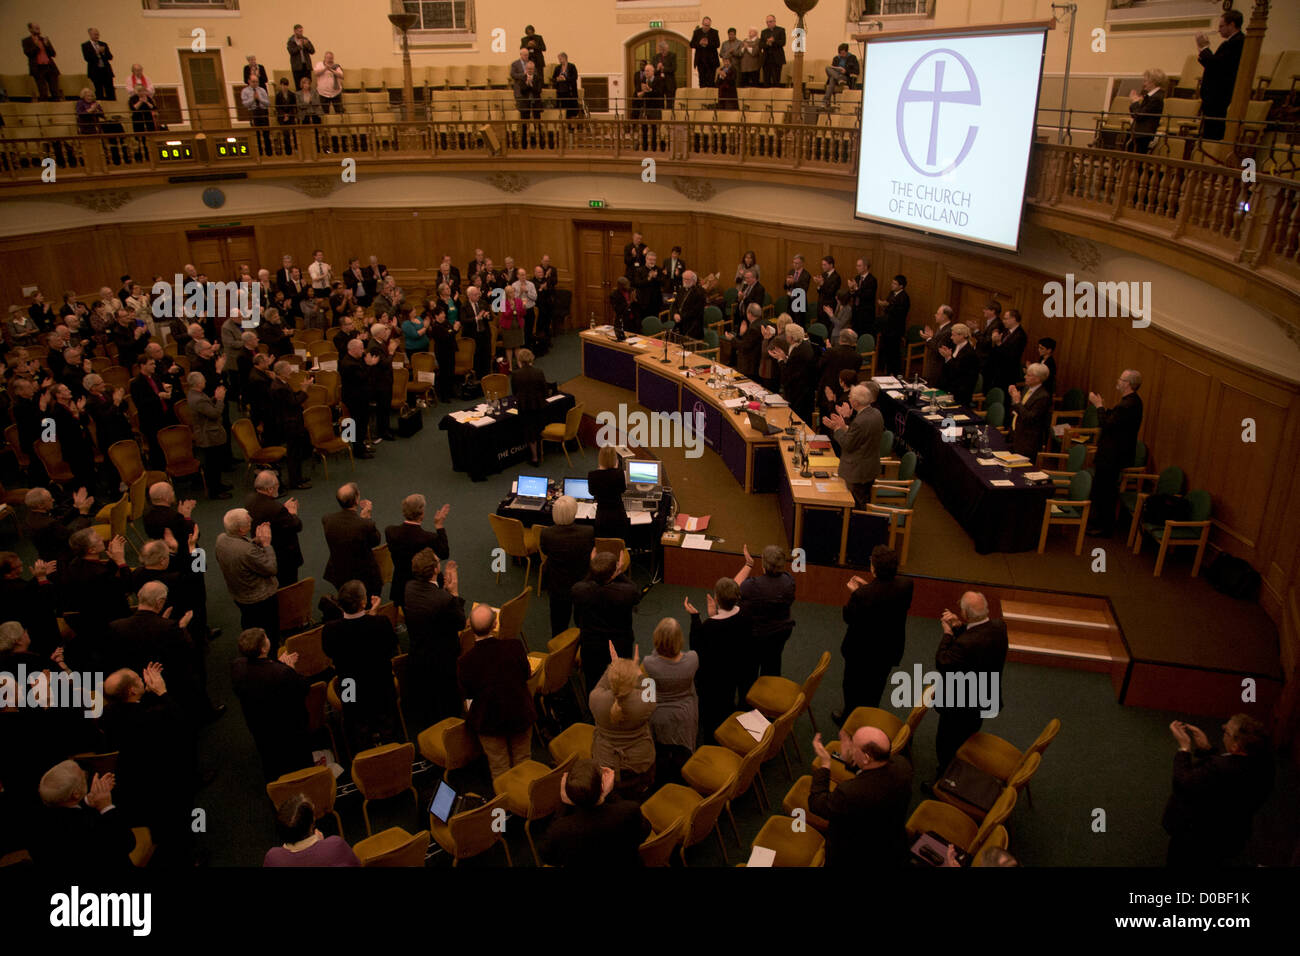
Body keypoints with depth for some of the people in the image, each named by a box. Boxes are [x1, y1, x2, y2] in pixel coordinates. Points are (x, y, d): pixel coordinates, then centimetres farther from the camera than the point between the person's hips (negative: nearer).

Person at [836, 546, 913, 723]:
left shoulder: (862, 594, -35)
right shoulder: (906, 586, -20)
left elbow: (848, 617, -18)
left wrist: (853, 593, -7)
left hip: (861, 650, -4)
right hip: (888, 650, 4)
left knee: (853, 687, 23)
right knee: (875, 688, 26)